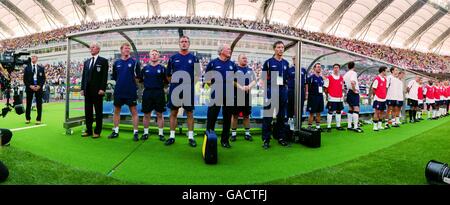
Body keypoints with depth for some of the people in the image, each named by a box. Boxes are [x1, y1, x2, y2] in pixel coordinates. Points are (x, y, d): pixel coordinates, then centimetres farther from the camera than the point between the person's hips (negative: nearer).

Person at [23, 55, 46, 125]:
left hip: (38, 87, 0)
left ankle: (38, 119, 6)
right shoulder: (27, 68, 8)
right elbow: (25, 79, 4)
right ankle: (28, 118, 15)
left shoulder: (41, 68, 9)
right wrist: (30, 86, -10)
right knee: (28, 104, 5)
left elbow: (43, 79, 5)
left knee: (39, 104, 1)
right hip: (29, 88, 0)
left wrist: (39, 86, -9)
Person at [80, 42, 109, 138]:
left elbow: (105, 76, -8)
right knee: (88, 111, 9)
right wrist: (82, 88, 8)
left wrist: (102, 89, -15)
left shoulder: (103, 61, -1)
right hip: (87, 91, 6)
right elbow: (83, 76, 16)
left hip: (97, 91, -6)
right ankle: (88, 130, 17)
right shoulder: (86, 62, 17)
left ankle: (97, 131, 8)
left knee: (98, 112, 1)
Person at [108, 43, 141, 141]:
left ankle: (135, 132, 4)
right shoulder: (116, 63, 8)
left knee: (134, 111, -1)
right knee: (116, 110, 10)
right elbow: (114, 77, 14)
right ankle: (115, 131, 22)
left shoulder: (135, 62, 0)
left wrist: (131, 84, 0)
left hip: (131, 91, -4)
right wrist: (121, 83, 7)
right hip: (118, 91, 4)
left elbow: (138, 77, 1)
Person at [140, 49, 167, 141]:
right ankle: (145, 133, 21)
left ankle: (161, 133, 14)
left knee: (159, 114, 5)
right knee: (146, 114, 8)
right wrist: (147, 84, 6)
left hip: (159, 93, -2)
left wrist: (161, 85, -7)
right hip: (147, 93, 2)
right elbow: (139, 79, 15)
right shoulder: (145, 68, 8)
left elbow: (166, 81, 4)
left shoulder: (162, 68, 3)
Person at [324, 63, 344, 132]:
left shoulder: (341, 78, 12)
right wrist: (327, 95, -6)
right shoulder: (329, 77, -4)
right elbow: (326, 88, -2)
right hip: (332, 98, -5)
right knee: (330, 112, -4)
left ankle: (338, 126, 20)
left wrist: (342, 95, 10)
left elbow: (342, 88, 19)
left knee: (339, 111, 10)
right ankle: (328, 127, 1)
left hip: (340, 98, 5)